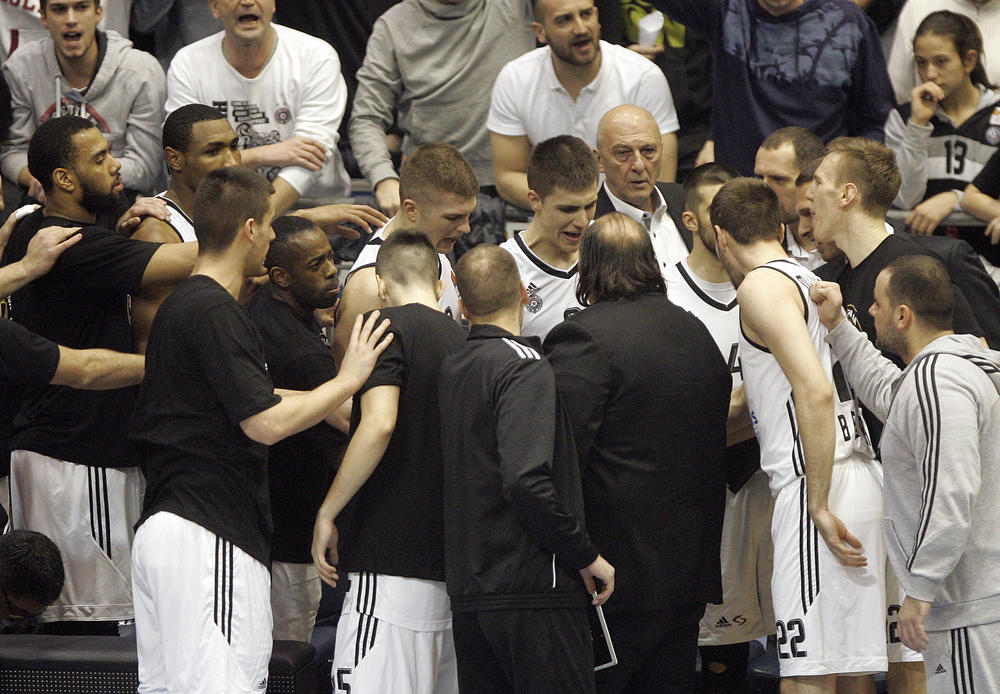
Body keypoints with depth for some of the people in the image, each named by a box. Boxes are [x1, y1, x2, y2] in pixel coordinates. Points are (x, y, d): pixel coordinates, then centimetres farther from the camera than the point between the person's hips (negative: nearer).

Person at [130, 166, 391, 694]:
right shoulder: (215, 313, -13)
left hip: (160, 527, 10)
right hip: (210, 534, -10)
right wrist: (348, 380, -6)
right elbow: (267, 424, -18)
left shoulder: (180, 304, 19)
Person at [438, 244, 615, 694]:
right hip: (533, 589, -8)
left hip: (466, 592, 8)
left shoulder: (449, 370, 13)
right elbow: (527, 480, -21)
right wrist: (585, 556, -13)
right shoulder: (524, 366, -11)